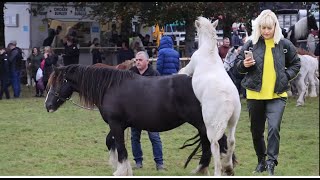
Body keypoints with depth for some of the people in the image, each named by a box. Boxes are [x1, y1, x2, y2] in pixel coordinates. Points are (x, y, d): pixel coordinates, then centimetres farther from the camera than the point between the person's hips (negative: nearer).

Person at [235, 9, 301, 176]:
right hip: (255, 95, 2)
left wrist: (286, 76, -4)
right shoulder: (251, 44, 0)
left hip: (277, 95, -2)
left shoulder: (285, 44, 0)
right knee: (256, 131, 12)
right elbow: (238, 65, 8)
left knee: (274, 128, -18)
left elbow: (296, 64, 12)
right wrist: (244, 65, -13)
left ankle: (271, 164, -12)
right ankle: (261, 161, 29)